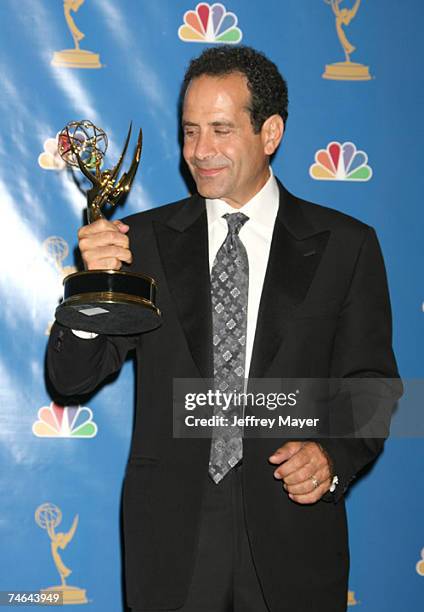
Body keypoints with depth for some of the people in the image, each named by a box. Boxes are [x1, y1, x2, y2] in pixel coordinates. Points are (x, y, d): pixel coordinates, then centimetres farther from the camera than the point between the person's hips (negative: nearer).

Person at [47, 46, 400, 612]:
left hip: (291, 528, -1)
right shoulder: (144, 239, 2)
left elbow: (370, 382, 1)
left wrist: (333, 453, -18)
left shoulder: (345, 245, -1)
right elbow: (71, 379, 0)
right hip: (169, 532, 1)